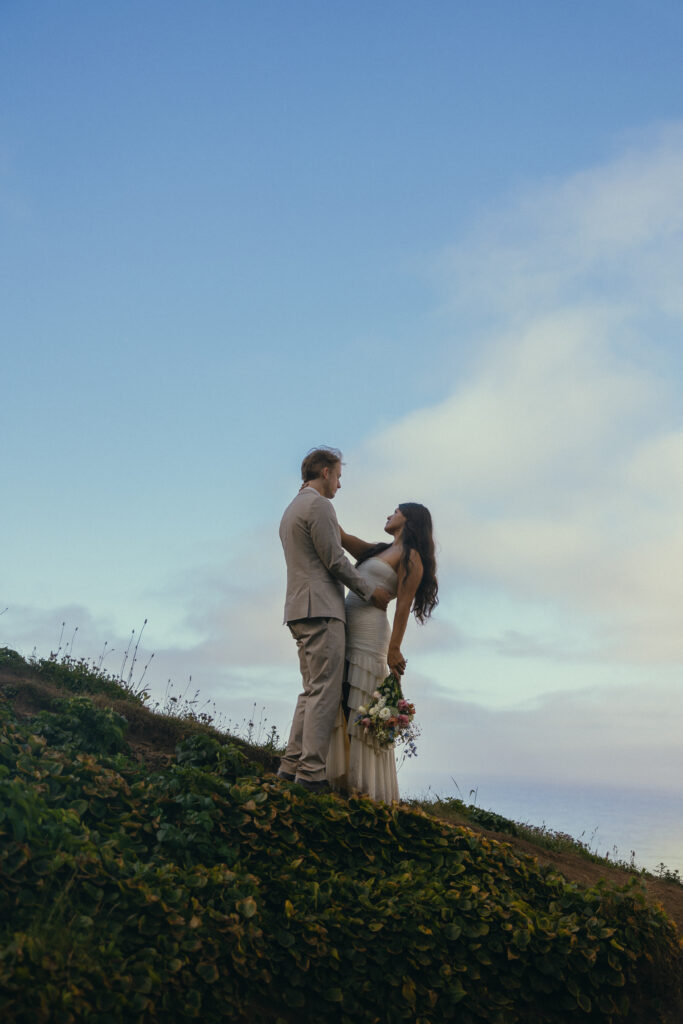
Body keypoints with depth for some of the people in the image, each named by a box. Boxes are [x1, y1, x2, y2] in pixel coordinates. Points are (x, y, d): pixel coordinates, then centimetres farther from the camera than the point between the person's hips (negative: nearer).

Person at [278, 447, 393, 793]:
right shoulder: (318, 505, -9)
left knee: (312, 691, 12)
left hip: (301, 610, 10)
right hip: (321, 610, -10)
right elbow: (335, 561, -13)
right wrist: (372, 591, -2)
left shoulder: (291, 509, 23)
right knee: (325, 691, -9)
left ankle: (292, 767, 11)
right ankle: (312, 773, -10)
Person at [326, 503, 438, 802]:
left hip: (370, 634, -8)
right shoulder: (377, 551, 23)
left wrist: (394, 648, -17)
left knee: (361, 709, -10)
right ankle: (345, 779, 4)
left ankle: (366, 786, -8)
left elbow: (403, 605, -9)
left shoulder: (410, 557, 0)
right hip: (347, 632, 8)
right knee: (341, 706, 3)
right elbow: (340, 537, 27)